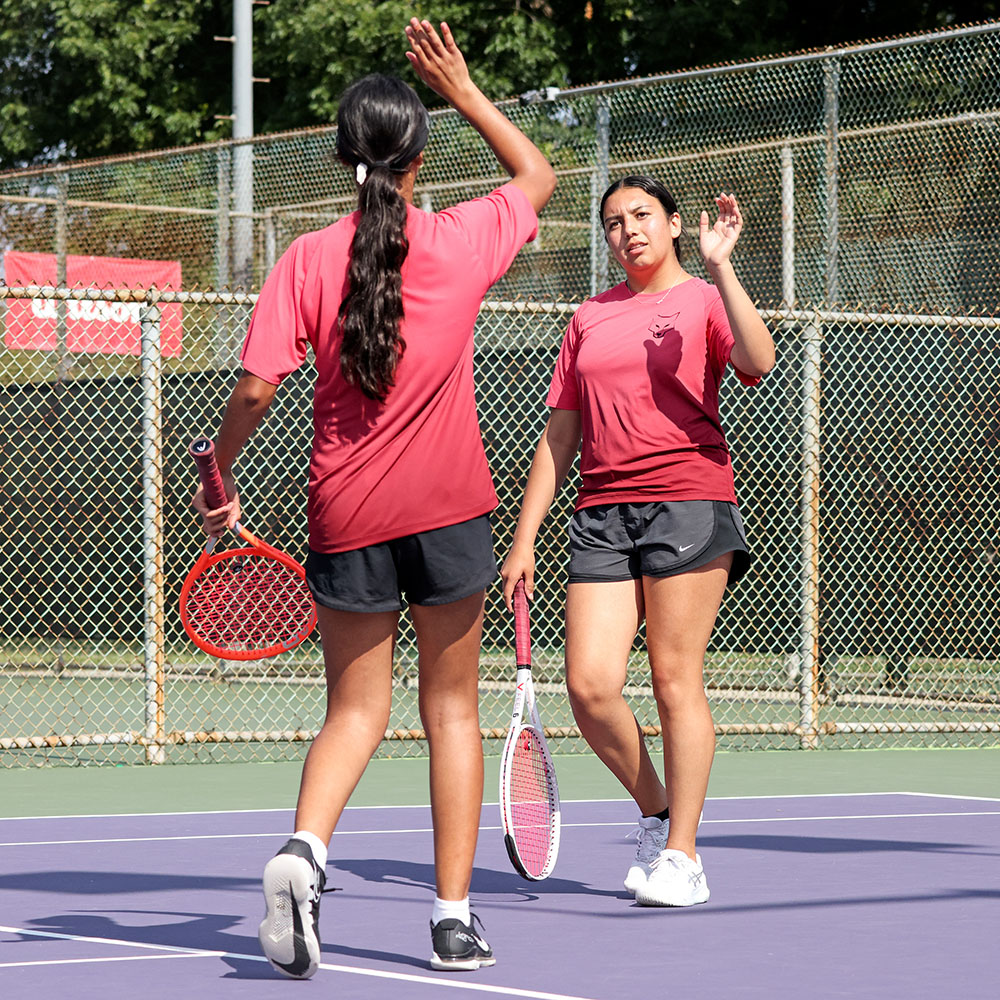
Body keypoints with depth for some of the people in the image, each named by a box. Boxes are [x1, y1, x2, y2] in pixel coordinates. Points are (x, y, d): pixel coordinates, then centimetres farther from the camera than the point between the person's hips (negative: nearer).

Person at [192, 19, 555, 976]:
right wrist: (463, 90, 20)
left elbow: (254, 388, -10)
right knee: (451, 710, 10)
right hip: (445, 507, 0)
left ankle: (304, 847, -17)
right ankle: (453, 917, 9)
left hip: (344, 512, 1)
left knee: (354, 709, 11)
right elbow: (537, 174, 16)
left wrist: (219, 475, 5)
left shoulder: (308, 260, -5)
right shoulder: (460, 241, -4)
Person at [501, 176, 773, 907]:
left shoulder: (705, 300, 5)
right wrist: (526, 537, 15)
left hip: (689, 503, -4)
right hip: (603, 511, 4)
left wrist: (720, 267, -20)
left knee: (676, 680, -5)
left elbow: (758, 363, -17)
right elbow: (560, 435, 19)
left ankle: (680, 855, 3)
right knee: (590, 685, -7)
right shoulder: (590, 318, 18)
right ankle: (657, 815, 15)